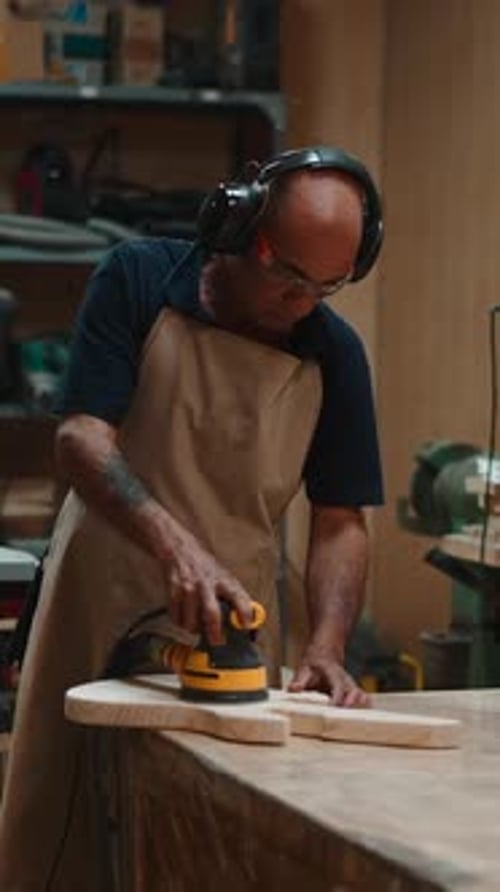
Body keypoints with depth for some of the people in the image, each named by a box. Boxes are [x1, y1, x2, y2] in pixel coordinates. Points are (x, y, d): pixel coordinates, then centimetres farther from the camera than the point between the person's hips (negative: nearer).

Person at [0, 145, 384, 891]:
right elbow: (81, 436, -16)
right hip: (101, 607, -1)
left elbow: (339, 523, 0)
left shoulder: (335, 353, -1)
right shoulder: (137, 280, -8)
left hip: (231, 627, 2)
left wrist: (326, 647, -16)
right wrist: (175, 544, -31)